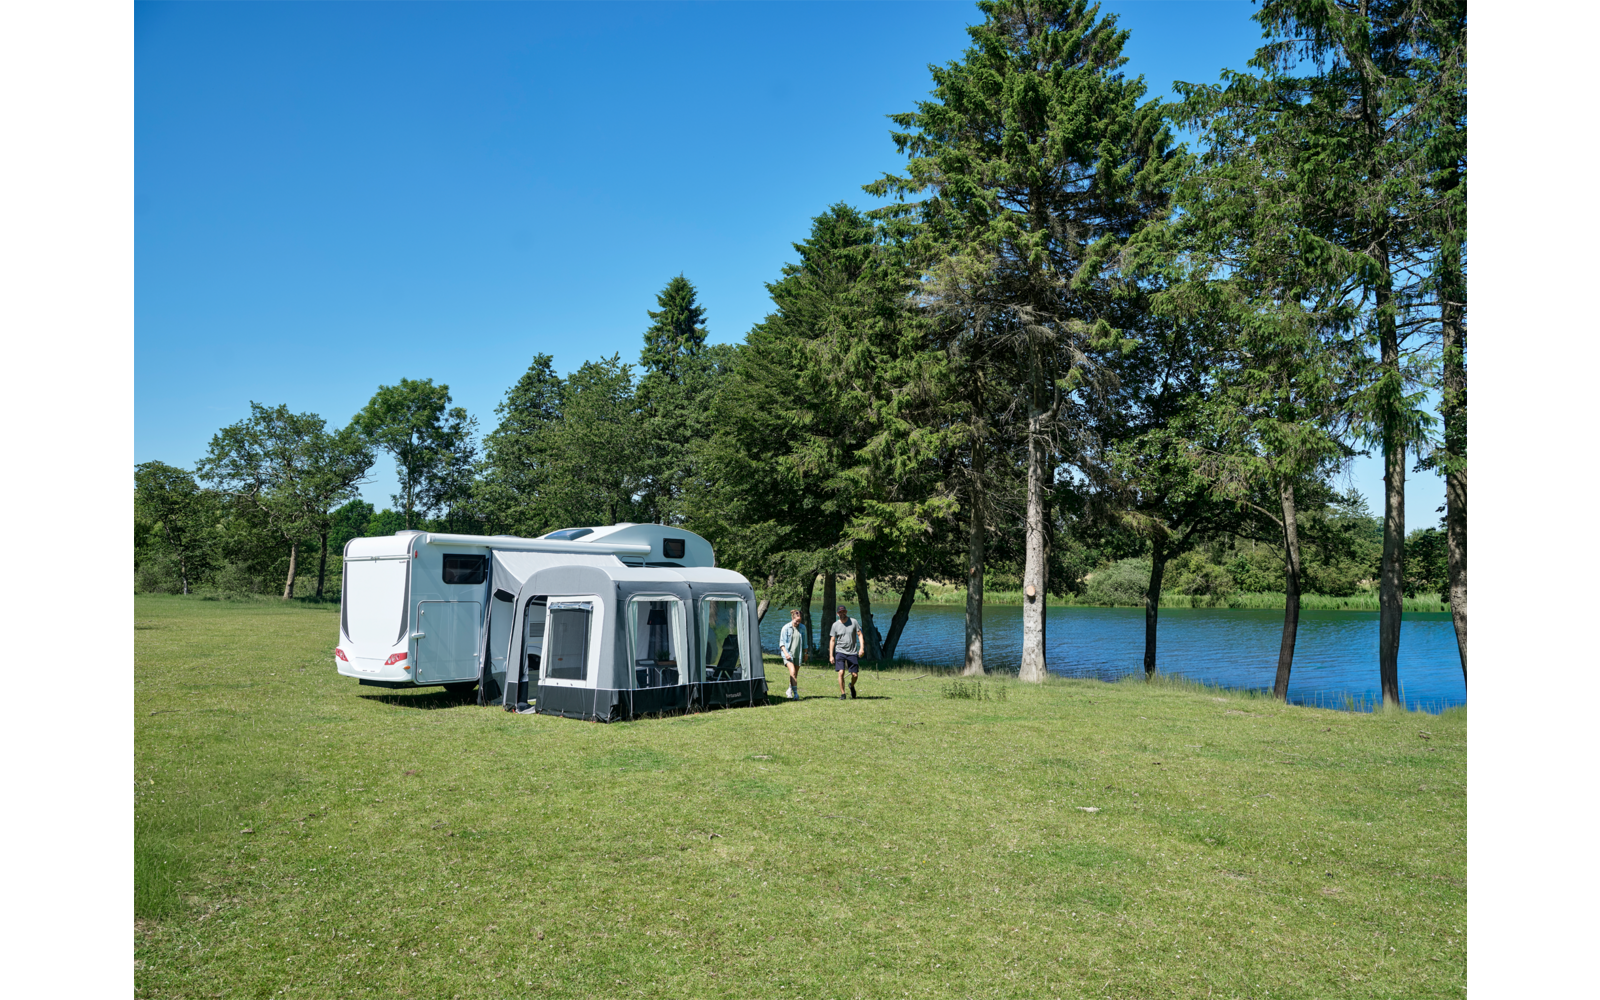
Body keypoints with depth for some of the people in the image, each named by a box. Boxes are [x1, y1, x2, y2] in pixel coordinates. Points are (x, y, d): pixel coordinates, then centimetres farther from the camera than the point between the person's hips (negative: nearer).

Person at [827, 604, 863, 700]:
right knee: (841, 672, -15)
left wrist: (861, 648, -9)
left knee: (855, 674, 1)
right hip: (840, 652, -1)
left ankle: (852, 686, 34)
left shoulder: (854, 622, 1)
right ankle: (842, 694, -2)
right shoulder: (835, 625, 1)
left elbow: (860, 635, 4)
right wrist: (831, 655, 0)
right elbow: (832, 640, 4)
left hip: (852, 652, 1)